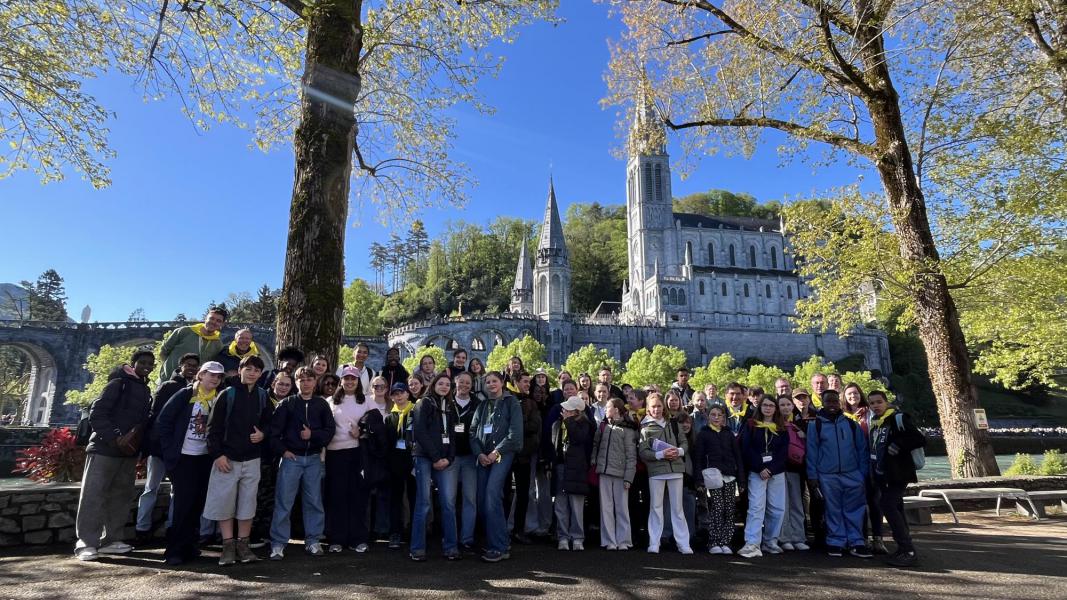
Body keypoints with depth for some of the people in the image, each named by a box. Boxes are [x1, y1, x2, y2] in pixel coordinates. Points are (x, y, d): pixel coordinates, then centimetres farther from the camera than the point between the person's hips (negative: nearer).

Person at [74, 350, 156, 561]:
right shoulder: (119, 383, -5)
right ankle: (86, 543, 0)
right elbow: (96, 414, -11)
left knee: (120, 496, 8)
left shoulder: (146, 391, 16)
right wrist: (115, 438, -18)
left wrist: (136, 440, 2)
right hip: (105, 448, -7)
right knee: (93, 495, -3)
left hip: (129, 452, 7)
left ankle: (111, 540, 14)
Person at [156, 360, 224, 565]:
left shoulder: (218, 400, 6)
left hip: (205, 459, 5)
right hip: (183, 457, -4)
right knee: (183, 504, -4)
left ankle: (187, 545, 22)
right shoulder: (185, 395, -6)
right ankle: (174, 550, 7)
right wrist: (170, 450, -8)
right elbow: (163, 421, -6)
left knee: (197, 504, 10)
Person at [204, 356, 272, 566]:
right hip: (227, 459, -3)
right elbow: (213, 427, -5)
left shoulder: (262, 396, 5)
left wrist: (263, 434, -5)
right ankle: (228, 546, 14)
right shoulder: (227, 395, -5)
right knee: (224, 503, 1)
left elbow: (269, 421, 16)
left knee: (248, 503, 7)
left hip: (252, 459, 3)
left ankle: (243, 544, 19)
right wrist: (217, 454, -11)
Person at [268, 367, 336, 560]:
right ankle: (278, 543, 10)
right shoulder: (287, 403, 1)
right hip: (291, 458, -2)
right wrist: (282, 450, -7)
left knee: (314, 501, 7)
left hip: (314, 459, 2)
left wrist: (313, 435, -10)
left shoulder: (321, 404, 7)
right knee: (283, 502, -1)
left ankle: (313, 541, 19)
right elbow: (274, 429, -2)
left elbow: (330, 429, 4)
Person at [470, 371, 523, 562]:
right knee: (483, 499, -1)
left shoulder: (511, 403, 3)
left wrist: (496, 452, -11)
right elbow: (473, 431, 11)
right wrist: (479, 453, -5)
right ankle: (490, 543, 11)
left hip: (502, 454, -5)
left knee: (492, 496, -18)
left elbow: (515, 432, -7)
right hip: (483, 457, 5)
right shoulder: (482, 405, 18)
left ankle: (499, 548, -13)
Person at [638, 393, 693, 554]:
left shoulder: (673, 424, 11)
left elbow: (684, 442, 13)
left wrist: (679, 451, -9)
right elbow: (643, 452, -6)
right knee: (656, 506, 2)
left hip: (675, 468, 3)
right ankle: (654, 544, 9)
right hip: (655, 470, -2)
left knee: (677, 507, 7)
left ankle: (683, 543, 12)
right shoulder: (645, 427, 1)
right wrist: (661, 454, -17)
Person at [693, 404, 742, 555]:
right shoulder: (703, 434, 7)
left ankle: (725, 543, 9)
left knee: (729, 511, 0)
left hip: (729, 477, 3)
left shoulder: (729, 434, 16)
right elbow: (697, 458, 2)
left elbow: (738, 456, 15)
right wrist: (699, 481, -5)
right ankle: (714, 543, -1)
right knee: (716, 510, -10)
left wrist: (741, 479, 7)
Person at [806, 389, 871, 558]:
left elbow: (862, 449, 9)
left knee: (855, 510, 2)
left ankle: (856, 543, 10)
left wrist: (864, 473, 3)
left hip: (852, 474, 2)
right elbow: (811, 451, 0)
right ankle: (836, 543, 13)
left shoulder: (851, 424, 7)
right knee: (834, 511, 5)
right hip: (827, 476, -1)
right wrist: (812, 475, -3)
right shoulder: (815, 424, 1)